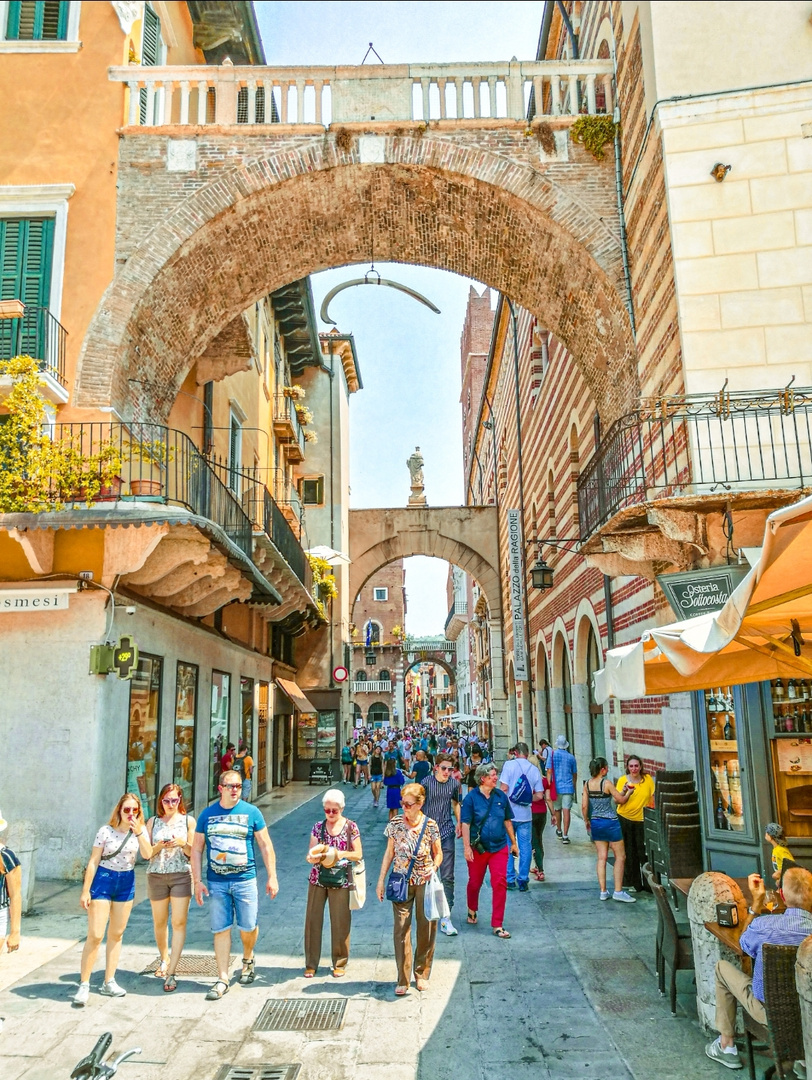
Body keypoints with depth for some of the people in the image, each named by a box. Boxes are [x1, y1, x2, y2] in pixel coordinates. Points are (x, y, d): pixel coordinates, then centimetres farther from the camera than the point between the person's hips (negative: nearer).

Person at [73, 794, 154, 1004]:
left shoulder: (140, 830, -1)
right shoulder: (106, 831, -10)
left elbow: (147, 855, -15)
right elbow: (93, 861, -7)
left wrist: (138, 833, -25)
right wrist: (85, 890, -10)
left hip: (126, 883, 4)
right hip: (103, 880, -4)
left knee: (116, 934, 10)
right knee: (95, 935, -7)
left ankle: (109, 982, 20)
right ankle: (84, 984, 3)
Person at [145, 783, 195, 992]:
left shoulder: (188, 821, 3)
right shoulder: (153, 822, 8)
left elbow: (193, 853, 3)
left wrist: (183, 843, -16)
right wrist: (159, 846, -15)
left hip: (181, 875, -2)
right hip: (156, 875, 2)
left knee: (179, 923, -9)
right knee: (159, 922, 13)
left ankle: (171, 973, -5)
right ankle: (164, 960, 37)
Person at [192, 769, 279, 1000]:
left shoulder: (251, 812, -2)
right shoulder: (207, 814, 1)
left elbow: (265, 846, 2)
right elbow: (197, 849, 6)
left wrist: (272, 876, -1)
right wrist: (197, 881, 0)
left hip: (245, 880, -1)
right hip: (216, 882, 1)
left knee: (248, 926, 5)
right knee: (221, 929, 4)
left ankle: (248, 958, 35)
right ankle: (222, 979, 15)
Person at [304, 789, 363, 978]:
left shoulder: (351, 827, -3)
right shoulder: (318, 827, 3)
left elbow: (358, 855, -3)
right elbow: (310, 854, 2)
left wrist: (340, 853, -19)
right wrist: (314, 856, -22)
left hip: (341, 881, -2)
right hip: (318, 879, 2)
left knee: (340, 923, 5)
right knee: (313, 920, 4)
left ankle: (340, 963, 21)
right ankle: (311, 963, 18)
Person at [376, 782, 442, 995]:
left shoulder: (430, 826, -8)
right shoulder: (395, 824, -4)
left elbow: (438, 854, 3)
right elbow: (389, 853, 5)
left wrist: (433, 870, -15)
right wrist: (381, 880, 4)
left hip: (425, 882, -1)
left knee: (426, 928, 7)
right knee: (401, 929, -1)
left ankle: (422, 974, 25)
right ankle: (403, 980, 9)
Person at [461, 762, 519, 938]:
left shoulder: (501, 796, 1)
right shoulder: (472, 797, -9)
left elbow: (507, 821, 11)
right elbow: (465, 824, -9)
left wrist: (514, 842, 14)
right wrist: (467, 847, -14)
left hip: (499, 847, 2)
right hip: (478, 848, -2)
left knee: (500, 883, -6)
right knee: (475, 882, 15)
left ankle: (497, 925, 2)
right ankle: (472, 910, 44)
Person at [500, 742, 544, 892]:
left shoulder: (509, 764, -7)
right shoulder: (534, 770, 3)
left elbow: (504, 788, -13)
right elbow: (539, 795, 2)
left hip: (509, 813, -2)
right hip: (526, 814, 2)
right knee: (525, 848, 10)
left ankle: (510, 879, 13)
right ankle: (523, 880, 13)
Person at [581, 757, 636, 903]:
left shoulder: (587, 784, 0)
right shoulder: (607, 783, -15)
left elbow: (584, 806, -1)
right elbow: (621, 800, -10)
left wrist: (587, 821, 13)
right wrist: (628, 792, 10)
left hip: (595, 823, 6)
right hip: (610, 823, -6)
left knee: (602, 857, 11)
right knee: (620, 857, 5)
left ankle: (603, 891, 13)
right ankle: (618, 891, 4)